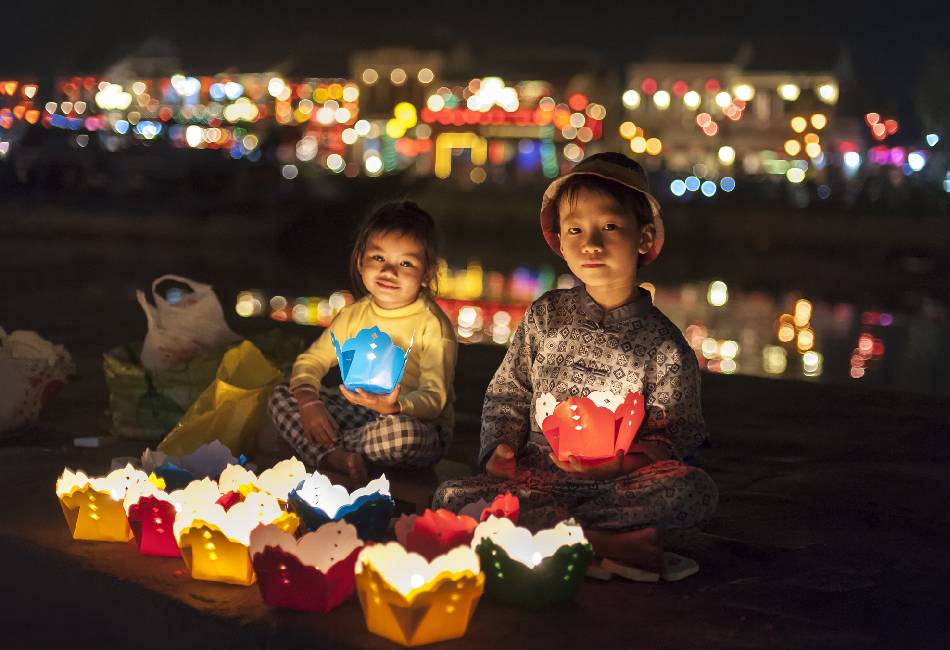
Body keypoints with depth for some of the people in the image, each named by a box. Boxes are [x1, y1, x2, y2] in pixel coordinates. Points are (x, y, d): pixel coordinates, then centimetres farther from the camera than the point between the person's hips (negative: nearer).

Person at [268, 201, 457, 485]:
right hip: (356, 412, 6)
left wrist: (395, 406, -42)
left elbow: (434, 398, -20)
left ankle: (326, 447, -15)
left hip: (416, 420, -6)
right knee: (281, 396, -7)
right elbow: (311, 360, 6)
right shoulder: (355, 315, 5)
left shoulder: (433, 325, -13)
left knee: (403, 431, -41)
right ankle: (332, 457, -30)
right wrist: (309, 402, -16)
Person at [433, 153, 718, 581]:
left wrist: (622, 463, -15)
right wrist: (502, 445, -2)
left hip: (620, 482, -1)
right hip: (538, 477, 2)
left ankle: (542, 529, -27)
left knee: (695, 490, -31)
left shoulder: (662, 343, 2)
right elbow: (507, 393, 17)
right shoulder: (545, 317, 9)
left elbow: (676, 433, 4)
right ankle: (609, 545, -30)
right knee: (452, 497, -24)